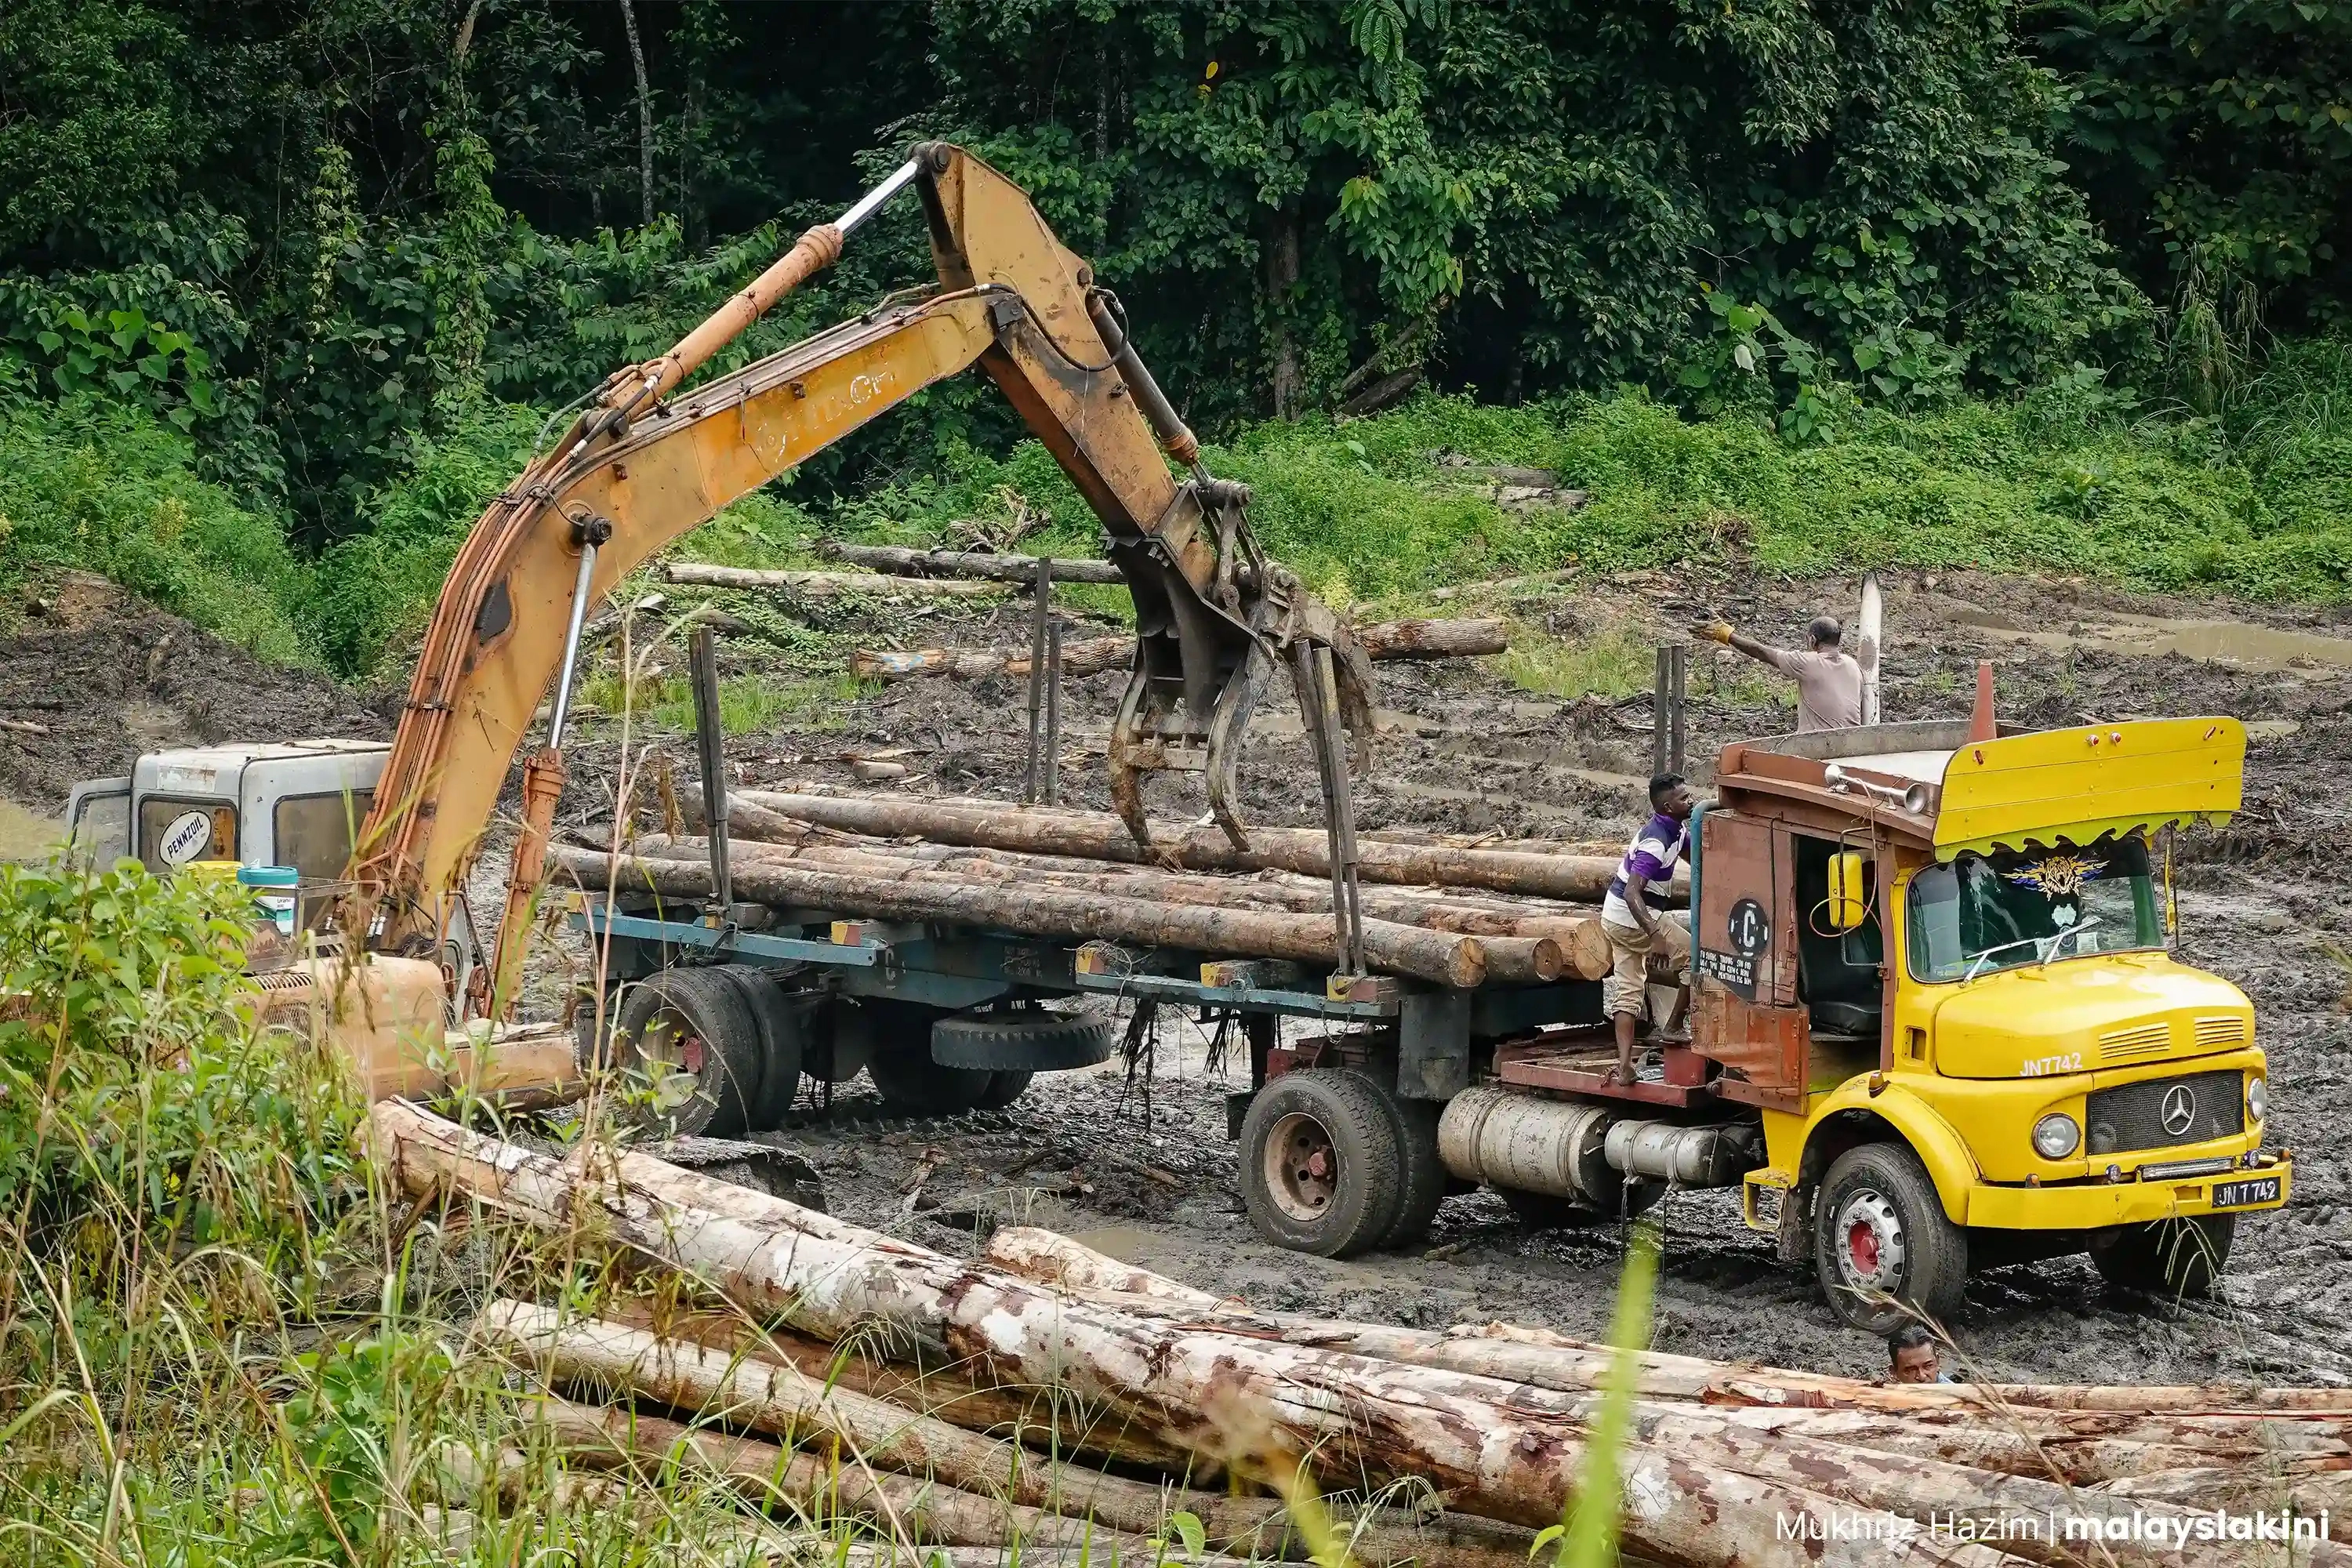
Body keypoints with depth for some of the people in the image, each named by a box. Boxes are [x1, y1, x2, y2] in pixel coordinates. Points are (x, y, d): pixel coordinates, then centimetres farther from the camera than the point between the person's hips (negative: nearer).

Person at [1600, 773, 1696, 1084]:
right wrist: (1653, 932, -44)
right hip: (1635, 917, -9)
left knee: (1628, 991, 6)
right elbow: (1632, 892, -33)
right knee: (1696, 958, 0)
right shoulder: (1655, 842, -25)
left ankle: (1624, 1066, 1)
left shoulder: (1675, 829, 4)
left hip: (1616, 918, 9)